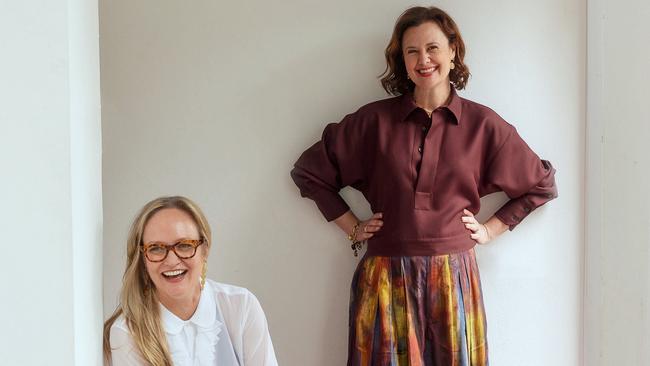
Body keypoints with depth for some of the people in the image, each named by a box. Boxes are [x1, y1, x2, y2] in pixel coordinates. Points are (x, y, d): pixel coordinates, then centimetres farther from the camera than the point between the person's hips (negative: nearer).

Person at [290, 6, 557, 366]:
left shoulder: (483, 124, 2)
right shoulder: (374, 120, 0)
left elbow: (542, 184, 13)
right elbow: (308, 171, 9)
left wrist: (491, 228, 6)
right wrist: (352, 227, 5)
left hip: (453, 278, 1)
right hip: (386, 278, 0)